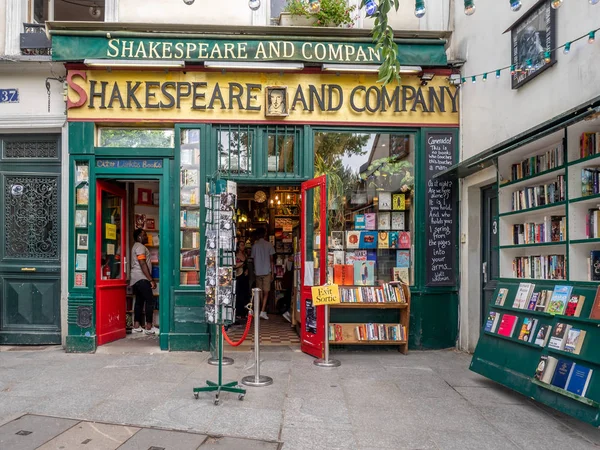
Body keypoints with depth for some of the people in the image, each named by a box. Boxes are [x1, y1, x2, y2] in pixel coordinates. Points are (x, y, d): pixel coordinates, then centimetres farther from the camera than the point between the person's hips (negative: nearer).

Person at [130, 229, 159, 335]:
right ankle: (149, 327, -10)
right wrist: (151, 280, -21)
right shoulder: (140, 246, -11)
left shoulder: (137, 246, 22)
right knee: (150, 300, -10)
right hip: (141, 278, -10)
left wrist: (149, 279, 24)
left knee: (139, 301, 10)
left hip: (136, 279, 10)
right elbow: (142, 264, -19)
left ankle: (136, 326, 10)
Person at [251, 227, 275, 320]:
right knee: (266, 292, 0)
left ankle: (260, 310, 17)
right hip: (267, 271, -2)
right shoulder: (269, 245, -2)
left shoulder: (254, 245, 2)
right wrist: (271, 269, 8)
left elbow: (253, 259, 6)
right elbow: (271, 259, -1)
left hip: (258, 271, 2)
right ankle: (263, 311, -11)